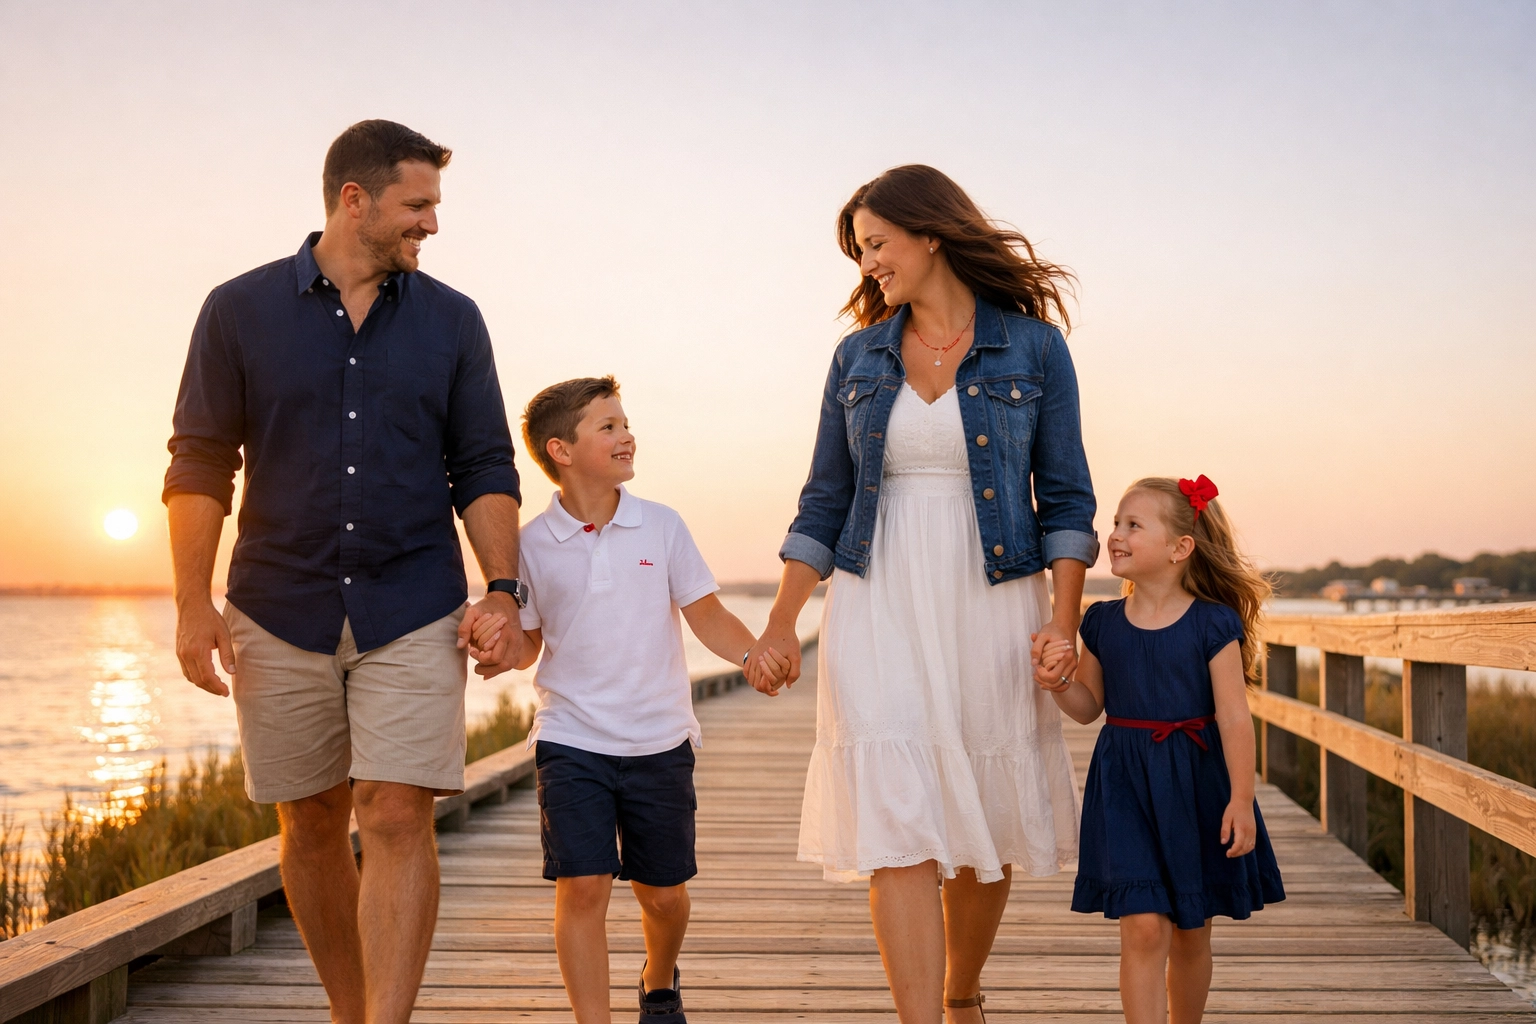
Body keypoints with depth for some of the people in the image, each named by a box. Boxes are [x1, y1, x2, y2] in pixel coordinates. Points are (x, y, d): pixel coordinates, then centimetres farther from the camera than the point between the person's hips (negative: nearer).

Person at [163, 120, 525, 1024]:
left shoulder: (451, 321, 6)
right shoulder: (241, 311, 3)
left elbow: (485, 468, 6)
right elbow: (200, 463, 2)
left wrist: (501, 590, -6)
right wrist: (194, 603, -5)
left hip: (412, 615, 0)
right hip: (280, 612, 1)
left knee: (397, 820, -10)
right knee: (311, 826, 9)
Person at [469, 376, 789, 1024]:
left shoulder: (661, 527, -1)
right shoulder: (533, 544, -3)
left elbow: (706, 615, 1)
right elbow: (528, 647, 5)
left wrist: (751, 653, -18)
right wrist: (498, 638, -17)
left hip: (659, 742, 2)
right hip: (571, 743, -1)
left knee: (662, 892, 12)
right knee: (581, 887, -12)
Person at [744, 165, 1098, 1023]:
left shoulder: (1032, 346, 2)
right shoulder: (859, 356, 9)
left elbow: (1064, 497, 2)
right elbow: (826, 501, 11)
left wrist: (1065, 615, -9)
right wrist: (781, 622, 4)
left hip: (991, 607, -1)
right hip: (879, 610, 1)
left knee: (985, 825, 8)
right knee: (897, 830, -9)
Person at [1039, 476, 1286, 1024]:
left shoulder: (1212, 624, -7)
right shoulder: (1102, 622, 3)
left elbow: (1233, 718, -8)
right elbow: (1089, 707, 11)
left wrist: (1241, 799, -12)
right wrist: (1057, 680, -9)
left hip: (1195, 784, -1)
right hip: (1125, 784, 1)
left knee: (1190, 934, 12)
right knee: (1142, 927, -9)